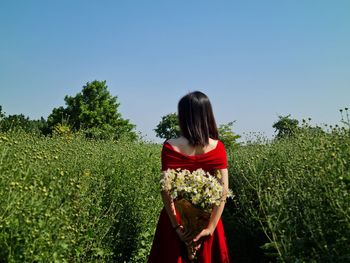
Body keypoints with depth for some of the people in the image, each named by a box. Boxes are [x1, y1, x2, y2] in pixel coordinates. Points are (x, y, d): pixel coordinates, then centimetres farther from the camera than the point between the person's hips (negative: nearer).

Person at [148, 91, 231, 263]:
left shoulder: (170, 147, -11)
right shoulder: (217, 147, -6)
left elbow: (165, 189, -14)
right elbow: (223, 190, -10)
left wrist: (176, 226, -10)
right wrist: (211, 228, -8)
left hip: (176, 218, -1)